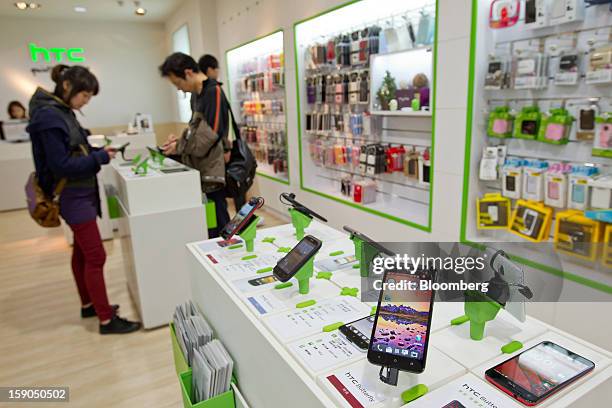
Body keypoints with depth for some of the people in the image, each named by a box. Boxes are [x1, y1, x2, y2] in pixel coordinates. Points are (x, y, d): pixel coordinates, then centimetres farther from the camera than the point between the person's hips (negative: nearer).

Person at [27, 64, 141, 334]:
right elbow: (61, 165, -22)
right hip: (73, 196, -10)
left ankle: (88, 305, 33)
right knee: (96, 257, -5)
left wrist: (98, 152, 1)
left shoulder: (61, 111, 9)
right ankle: (106, 320, 5)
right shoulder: (49, 116, -19)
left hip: (79, 193, 10)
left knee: (82, 252, 18)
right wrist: (100, 158, -17)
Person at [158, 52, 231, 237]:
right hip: (201, 169, 8)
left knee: (217, 223, 1)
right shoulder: (196, 94, 13)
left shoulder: (213, 92, -15)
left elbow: (211, 135, -21)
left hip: (213, 171, -8)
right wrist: (180, 139, 3)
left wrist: (179, 147, -10)